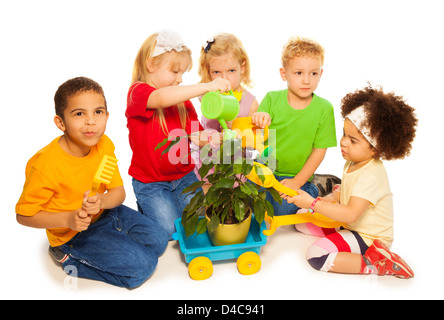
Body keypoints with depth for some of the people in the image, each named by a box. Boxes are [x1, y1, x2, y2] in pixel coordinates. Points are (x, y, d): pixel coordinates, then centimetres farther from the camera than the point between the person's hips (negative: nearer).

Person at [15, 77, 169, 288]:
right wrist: (68, 219, -30)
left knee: (159, 241, 8)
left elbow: (119, 192, -6)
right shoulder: (45, 164, -28)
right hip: (74, 232, -7)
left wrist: (101, 202, -29)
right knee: (142, 265, -14)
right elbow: (24, 215, -16)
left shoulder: (104, 145, -10)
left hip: (105, 213, 7)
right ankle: (70, 259, 2)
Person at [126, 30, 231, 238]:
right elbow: (162, 98, -38)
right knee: (171, 229, -9)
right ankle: (146, 208, 21)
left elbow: (195, 134, 2)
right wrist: (206, 86, -40)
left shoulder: (182, 99, 7)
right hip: (150, 182, -5)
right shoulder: (137, 92, -14)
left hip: (184, 176, 5)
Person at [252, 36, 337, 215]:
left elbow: (319, 150, -6)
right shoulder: (272, 99, -4)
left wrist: (297, 182, -11)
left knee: (280, 210, -18)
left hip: (298, 176, -2)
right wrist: (258, 122, -29)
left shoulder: (324, 108, -7)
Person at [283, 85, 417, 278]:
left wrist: (312, 203, -33)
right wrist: (333, 198, -2)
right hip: (347, 224, 10)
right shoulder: (352, 162, 1)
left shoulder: (371, 176, -28)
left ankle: (376, 264, -15)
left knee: (317, 255, -26)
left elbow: (351, 213, -36)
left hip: (367, 238, -10)